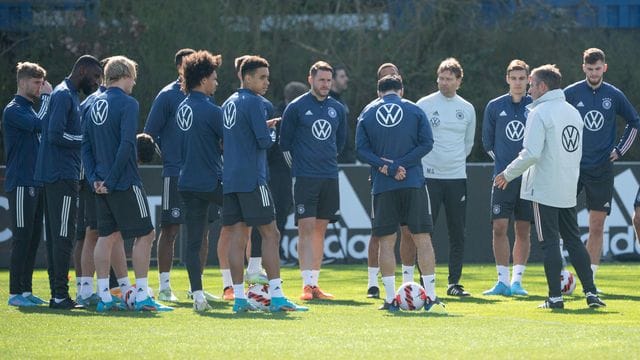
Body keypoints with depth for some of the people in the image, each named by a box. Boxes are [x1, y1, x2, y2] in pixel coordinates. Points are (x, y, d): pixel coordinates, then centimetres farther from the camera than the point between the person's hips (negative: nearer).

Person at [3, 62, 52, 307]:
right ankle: (15, 292, -6)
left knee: (33, 239, 9)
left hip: (35, 183, 9)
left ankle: (26, 289, 14)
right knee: (22, 239, -8)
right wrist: (47, 97, -15)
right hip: (21, 184, -9)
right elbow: (39, 125, -23)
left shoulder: (30, 109, 18)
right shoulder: (13, 110, -9)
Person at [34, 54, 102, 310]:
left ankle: (58, 294, 12)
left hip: (60, 176, 10)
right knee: (63, 236, -10)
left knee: (56, 237, 10)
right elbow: (55, 135, -20)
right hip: (62, 175, -10)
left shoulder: (70, 96, 19)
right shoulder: (64, 95, -12)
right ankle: (60, 295, -11)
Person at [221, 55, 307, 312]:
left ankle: (239, 297, 2)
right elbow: (265, 142, -16)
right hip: (251, 179, -8)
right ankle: (276, 296, -9)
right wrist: (269, 132, 7)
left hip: (230, 179, 8)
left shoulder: (229, 103, 16)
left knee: (237, 236, 5)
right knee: (270, 234, -4)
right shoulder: (254, 102, -10)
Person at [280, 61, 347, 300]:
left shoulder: (337, 109, 10)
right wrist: (301, 159, 6)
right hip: (305, 178, -5)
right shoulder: (296, 107, -3)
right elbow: (285, 141, 4)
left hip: (330, 177, 5)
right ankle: (307, 284, -14)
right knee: (306, 228, -11)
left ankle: (314, 284, 11)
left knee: (320, 230, 7)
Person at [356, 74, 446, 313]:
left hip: (382, 186, 1)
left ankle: (390, 299, 3)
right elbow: (426, 143, -4)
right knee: (422, 238, 2)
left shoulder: (367, 114, 6)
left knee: (386, 241, 6)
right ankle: (431, 298, -3)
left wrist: (388, 167, -9)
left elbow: (362, 150, -3)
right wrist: (398, 166, -8)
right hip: (413, 184, -1)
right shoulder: (415, 111, 4)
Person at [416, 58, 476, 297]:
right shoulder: (424, 105, -1)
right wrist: (421, 161, 3)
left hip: (457, 178, 3)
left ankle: (454, 283, 9)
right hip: (429, 176, -3)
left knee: (458, 234, 2)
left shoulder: (467, 109, 9)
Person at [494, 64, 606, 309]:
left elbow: (531, 153, -20)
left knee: (550, 243, -2)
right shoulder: (573, 112, 12)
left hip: (544, 188, -7)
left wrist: (509, 174, -8)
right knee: (574, 241, 12)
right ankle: (591, 292, 6)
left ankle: (555, 297, -3)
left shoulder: (540, 113, -13)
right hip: (568, 190, 7)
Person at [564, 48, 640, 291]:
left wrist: (620, 150, 10)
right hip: (572, 167, -1)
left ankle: (590, 278, 7)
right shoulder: (570, 93, -1)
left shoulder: (614, 96, 4)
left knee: (597, 226, 1)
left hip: (601, 169, 1)